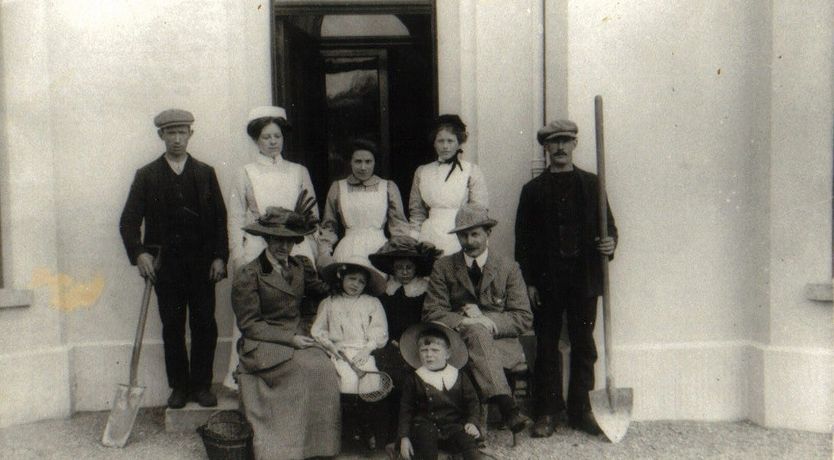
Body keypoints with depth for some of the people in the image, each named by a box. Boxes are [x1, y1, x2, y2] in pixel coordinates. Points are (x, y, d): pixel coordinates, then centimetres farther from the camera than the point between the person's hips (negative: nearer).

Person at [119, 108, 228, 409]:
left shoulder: (206, 174, 9)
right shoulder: (146, 176, 6)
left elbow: (220, 218, 7)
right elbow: (128, 221, 0)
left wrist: (220, 256, -3)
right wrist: (139, 253, -16)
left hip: (202, 264, 1)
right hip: (165, 265, 0)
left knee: (205, 326, 1)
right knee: (172, 327, 5)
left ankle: (201, 385, 14)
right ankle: (179, 387, 17)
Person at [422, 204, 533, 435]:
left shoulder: (509, 268, 10)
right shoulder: (443, 267, 10)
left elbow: (524, 319, 3)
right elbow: (431, 313, 1)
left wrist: (487, 320, -15)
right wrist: (463, 322, -19)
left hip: (501, 343, 0)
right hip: (458, 340, 0)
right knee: (477, 332, -35)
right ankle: (506, 406, -48)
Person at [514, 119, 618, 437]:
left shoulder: (591, 184, 10)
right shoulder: (533, 190, 8)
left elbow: (608, 224, 13)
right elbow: (523, 240, 4)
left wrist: (610, 242, -10)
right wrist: (530, 282, -3)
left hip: (583, 279, 1)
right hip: (546, 280, 0)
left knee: (583, 346, 6)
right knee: (547, 347, 4)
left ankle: (580, 410, 18)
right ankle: (548, 412, 14)